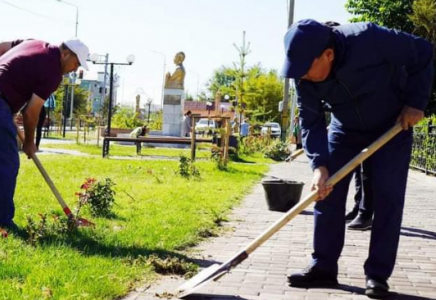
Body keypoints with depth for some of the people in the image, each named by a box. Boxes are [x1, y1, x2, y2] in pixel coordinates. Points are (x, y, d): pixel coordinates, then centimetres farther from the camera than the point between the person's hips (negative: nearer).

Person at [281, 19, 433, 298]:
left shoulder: (369, 38, -35)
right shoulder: (305, 78, -22)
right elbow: (311, 123, -16)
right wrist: (319, 165, -30)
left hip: (393, 127, -3)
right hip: (345, 130, 4)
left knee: (388, 198, -8)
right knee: (326, 194, -4)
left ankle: (378, 274, 0)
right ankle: (323, 267, 5)